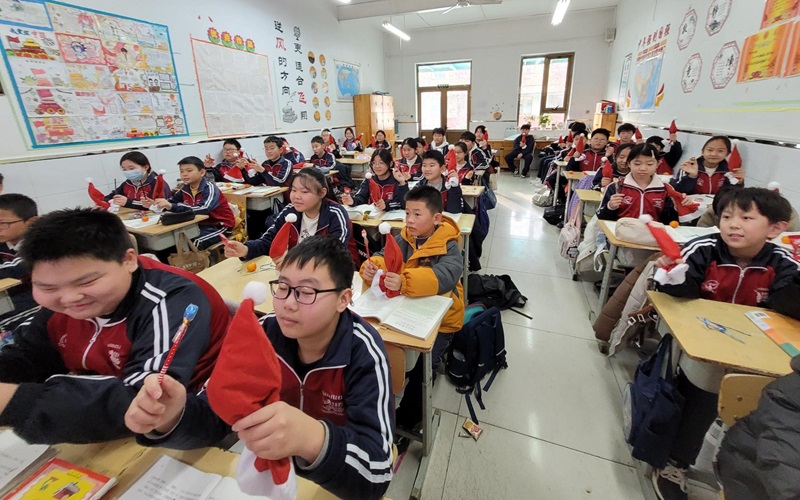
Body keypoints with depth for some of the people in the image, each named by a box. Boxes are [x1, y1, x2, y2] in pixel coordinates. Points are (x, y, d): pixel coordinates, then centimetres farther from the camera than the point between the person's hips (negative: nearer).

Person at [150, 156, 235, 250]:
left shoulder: (210, 188, -19)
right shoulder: (185, 189, 3)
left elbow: (202, 210, -35)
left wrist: (171, 206, -41)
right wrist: (155, 204, -13)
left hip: (219, 225, -7)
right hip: (201, 224, 8)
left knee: (193, 244, -27)